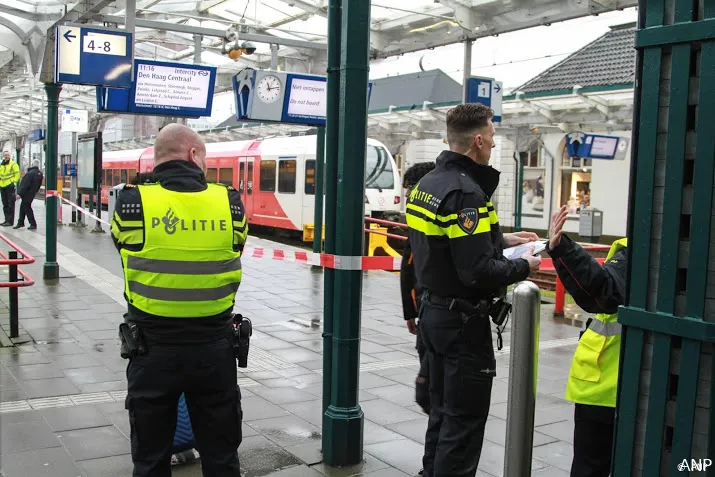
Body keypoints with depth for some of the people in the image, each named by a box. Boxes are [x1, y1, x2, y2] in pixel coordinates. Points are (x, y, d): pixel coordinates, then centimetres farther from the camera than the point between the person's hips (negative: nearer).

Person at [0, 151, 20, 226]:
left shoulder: (13, 164, -5)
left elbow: (17, 174, -9)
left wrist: (14, 182, -15)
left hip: (10, 186, -7)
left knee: (11, 204, -5)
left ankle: (10, 221, -4)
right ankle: (7, 220, 19)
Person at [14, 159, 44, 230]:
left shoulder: (30, 173, -21)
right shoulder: (40, 173, 5)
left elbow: (24, 184, -22)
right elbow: (39, 185, 12)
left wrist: (19, 193, -19)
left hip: (27, 193, -9)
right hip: (32, 193, 9)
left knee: (27, 208, -1)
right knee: (23, 207, 18)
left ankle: (33, 224, 0)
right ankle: (20, 222, 25)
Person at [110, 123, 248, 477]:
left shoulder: (132, 202, -10)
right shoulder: (230, 202, -7)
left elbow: (127, 257, 3)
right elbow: (230, 260, 2)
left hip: (153, 347, -1)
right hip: (214, 346, 1)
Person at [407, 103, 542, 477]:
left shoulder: (428, 183, 7)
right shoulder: (466, 191, -22)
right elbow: (477, 272, -27)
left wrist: (501, 240, 13)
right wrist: (523, 267, -11)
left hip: (434, 312, 10)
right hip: (463, 320, -9)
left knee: (442, 412, 20)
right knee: (464, 421, 2)